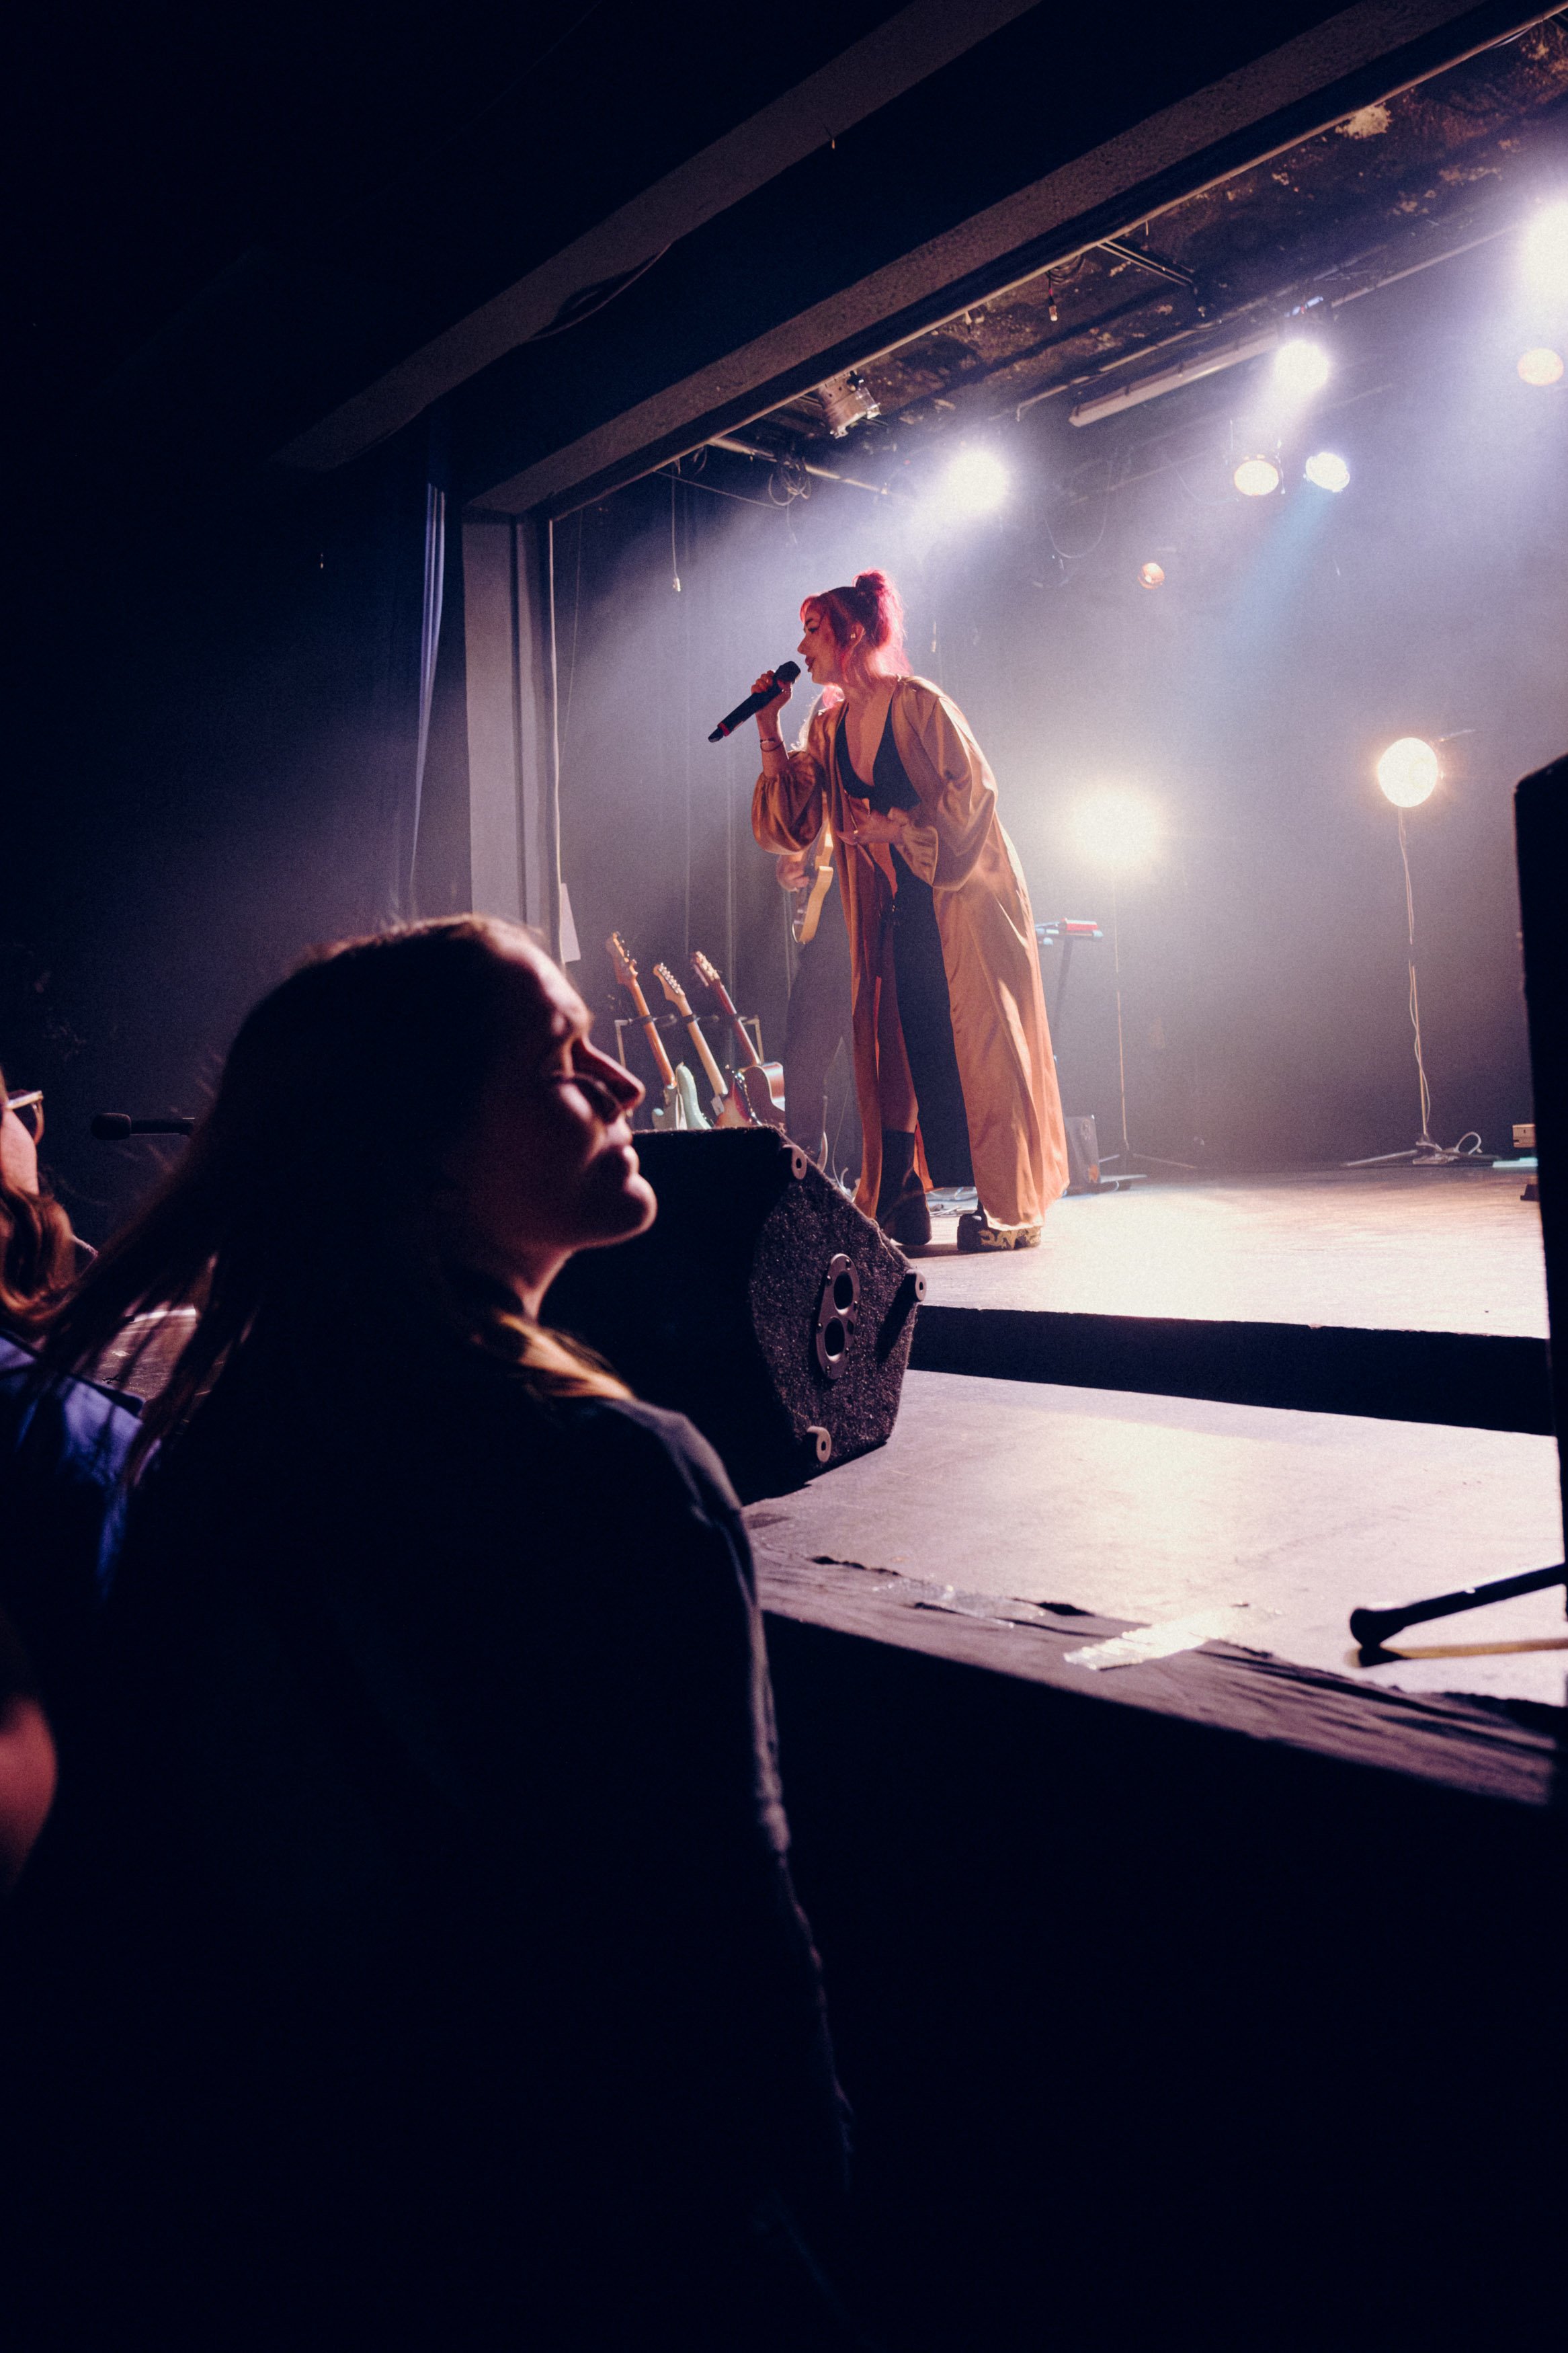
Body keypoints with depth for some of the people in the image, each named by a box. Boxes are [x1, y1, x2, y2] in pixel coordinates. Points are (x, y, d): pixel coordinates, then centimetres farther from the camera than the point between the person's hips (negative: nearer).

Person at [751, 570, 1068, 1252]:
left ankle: (1010, 1210, 1)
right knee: (897, 1046, 2)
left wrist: (891, 825, -14)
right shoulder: (828, 728, 12)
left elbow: (971, 789, -13)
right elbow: (792, 823, 6)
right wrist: (770, 732, 1)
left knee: (977, 1046, -6)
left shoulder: (919, 703, -9)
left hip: (965, 895, -6)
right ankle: (899, 1207, 8)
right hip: (896, 907, 7)